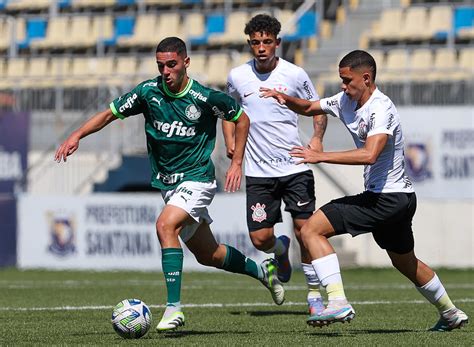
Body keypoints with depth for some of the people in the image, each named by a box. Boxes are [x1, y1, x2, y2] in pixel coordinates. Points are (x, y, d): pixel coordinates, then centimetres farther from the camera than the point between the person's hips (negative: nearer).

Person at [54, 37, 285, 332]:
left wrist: (237, 163, -2)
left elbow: (241, 119, 2)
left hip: (197, 178, -5)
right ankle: (261, 270, 42)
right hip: (167, 183, 5)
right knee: (207, 254, 14)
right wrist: (77, 135, -14)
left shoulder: (206, 98, -15)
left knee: (166, 226, -29)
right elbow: (109, 114, 1)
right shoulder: (148, 92, -6)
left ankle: (174, 308, -27)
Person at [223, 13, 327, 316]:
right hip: (258, 171, 2)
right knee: (260, 239, -4)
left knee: (305, 229, -7)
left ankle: (314, 294, 9)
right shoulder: (238, 77, 1)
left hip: (295, 166, -1)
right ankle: (280, 250, 34)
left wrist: (317, 138, -8)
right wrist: (230, 141, 4)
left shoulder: (295, 74, -4)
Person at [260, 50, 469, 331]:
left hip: (385, 199, -10)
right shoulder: (346, 102, 6)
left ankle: (338, 302, -22)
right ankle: (451, 314, 42)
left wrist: (321, 156, -33)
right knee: (404, 261, 28)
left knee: (312, 230, -14)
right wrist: (285, 99, -4)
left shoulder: (381, 109, -20)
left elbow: (369, 155, -34)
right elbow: (309, 108, 18)